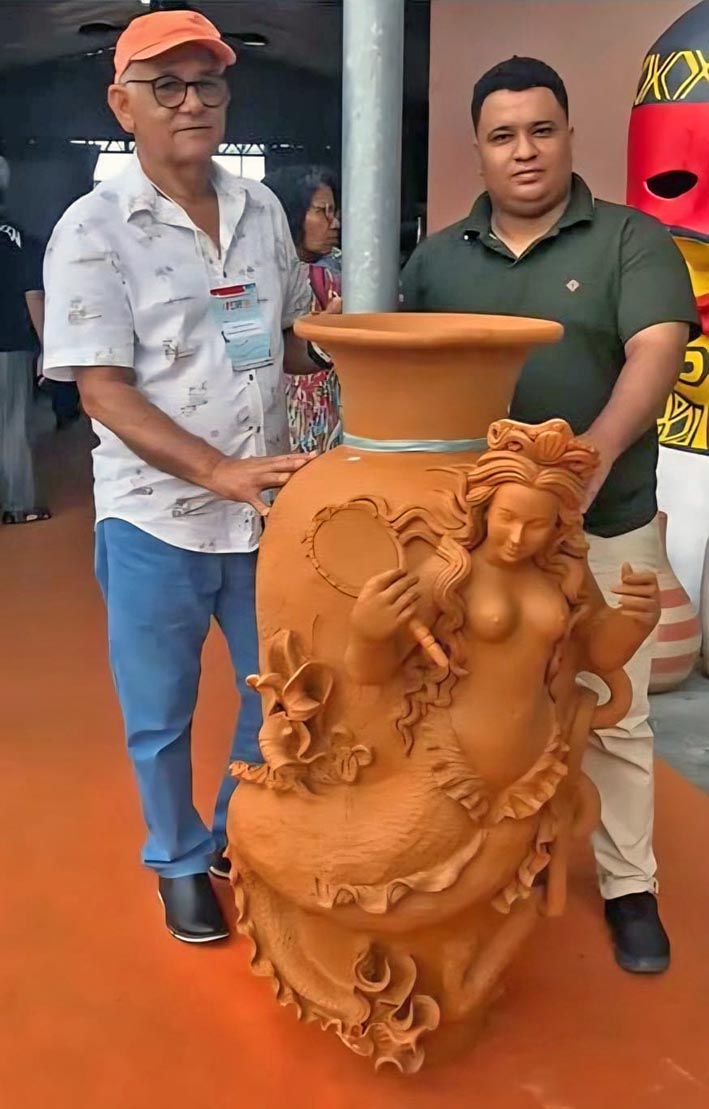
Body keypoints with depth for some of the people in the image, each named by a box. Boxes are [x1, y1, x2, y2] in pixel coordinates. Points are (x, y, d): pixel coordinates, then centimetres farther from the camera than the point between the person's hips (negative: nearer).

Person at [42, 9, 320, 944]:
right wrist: (221, 472, -27)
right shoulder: (93, 229, -10)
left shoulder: (262, 210, 5)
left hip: (269, 509, 5)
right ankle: (181, 860, 38)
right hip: (156, 522, -4)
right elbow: (103, 391, -16)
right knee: (160, 716, 12)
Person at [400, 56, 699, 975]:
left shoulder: (631, 241, -3)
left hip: (604, 526, -2)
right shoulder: (438, 258, 7)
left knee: (613, 716, 7)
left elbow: (657, 353, -17)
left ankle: (628, 885, 24)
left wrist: (599, 450, -34)